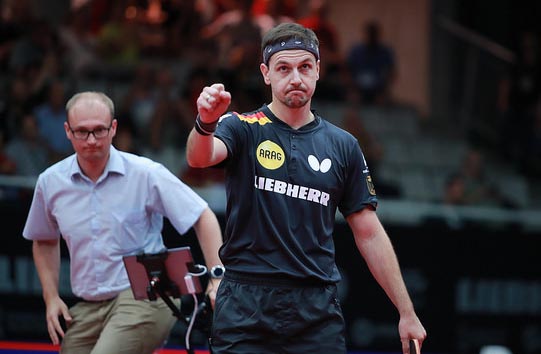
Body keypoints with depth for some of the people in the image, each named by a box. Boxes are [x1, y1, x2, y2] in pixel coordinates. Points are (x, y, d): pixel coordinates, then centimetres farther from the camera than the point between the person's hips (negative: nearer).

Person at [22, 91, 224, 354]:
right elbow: (44, 242, 24)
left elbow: (203, 218, -3)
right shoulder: (50, 182, 6)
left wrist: (217, 277, -11)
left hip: (143, 296, -5)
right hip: (86, 310, 5)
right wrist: (51, 298, 14)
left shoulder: (146, 173, -7)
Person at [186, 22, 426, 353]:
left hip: (317, 310, 2)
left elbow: (369, 233, 11)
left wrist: (407, 313, 8)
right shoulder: (243, 128, 1)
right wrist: (206, 123, -45)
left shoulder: (344, 146, 9)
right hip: (245, 306, -2)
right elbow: (199, 157, -21)